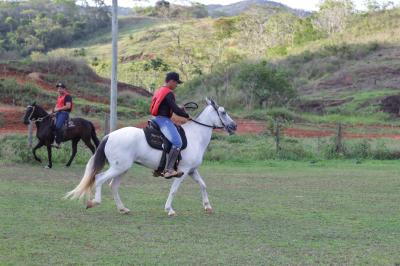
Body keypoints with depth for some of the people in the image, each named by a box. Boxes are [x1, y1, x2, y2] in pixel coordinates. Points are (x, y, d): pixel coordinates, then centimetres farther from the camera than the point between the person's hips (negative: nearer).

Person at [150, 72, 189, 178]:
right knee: (177, 143, -22)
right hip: (164, 120, -11)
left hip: (157, 119, 11)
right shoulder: (169, 93, -12)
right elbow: (175, 110, -17)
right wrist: (187, 115, -3)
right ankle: (168, 169, -31)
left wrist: (180, 109, 19)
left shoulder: (159, 91, 19)